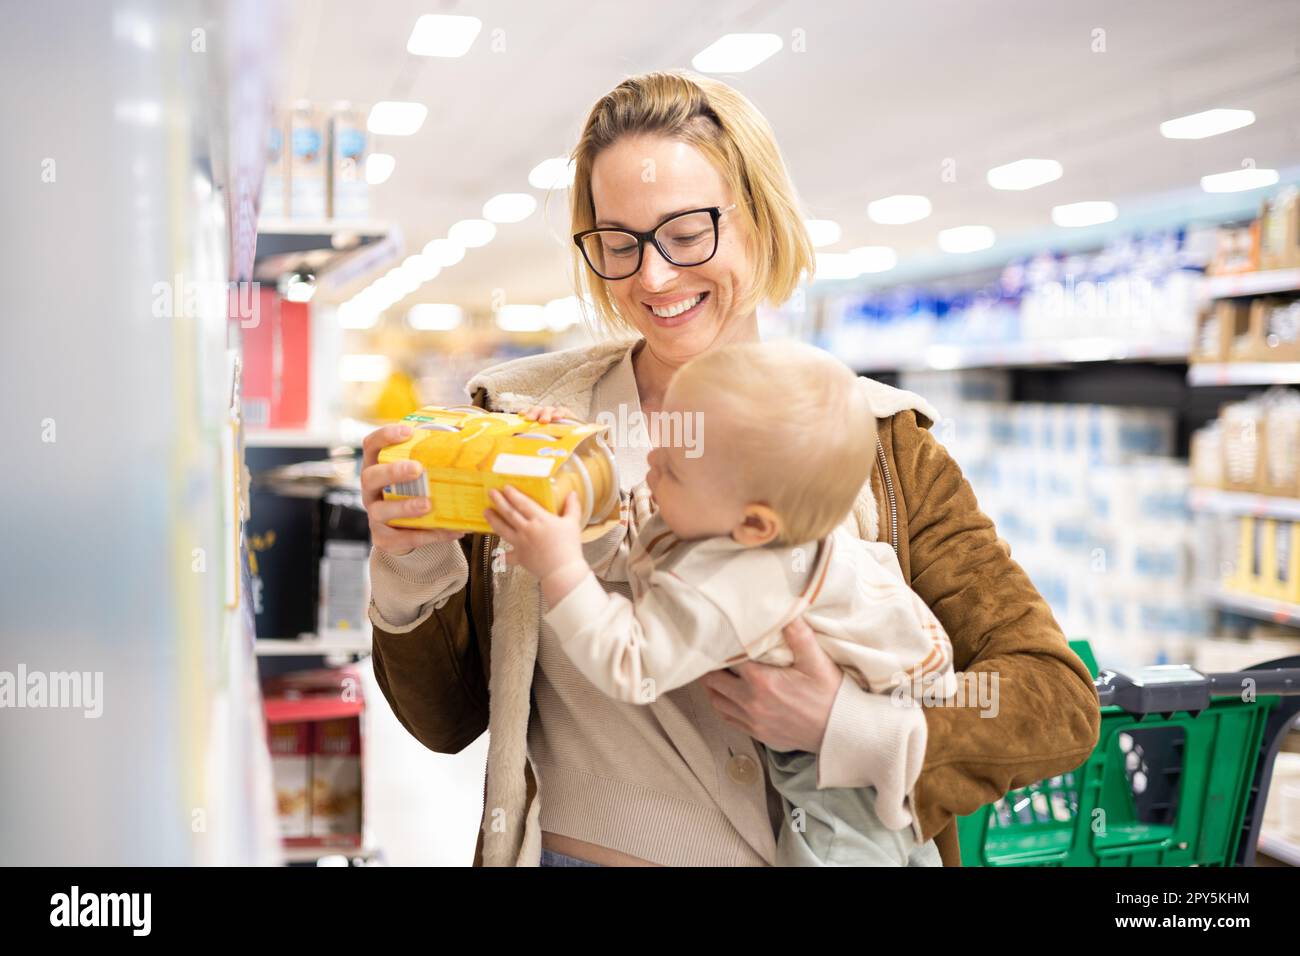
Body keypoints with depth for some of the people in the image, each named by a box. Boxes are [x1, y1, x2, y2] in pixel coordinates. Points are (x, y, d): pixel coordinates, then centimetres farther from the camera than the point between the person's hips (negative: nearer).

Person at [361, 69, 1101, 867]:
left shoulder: (880, 443, -1)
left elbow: (1061, 703, -4)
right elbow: (448, 719, 4)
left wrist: (853, 730, -18)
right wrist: (410, 579, -14)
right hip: (577, 848, 0)